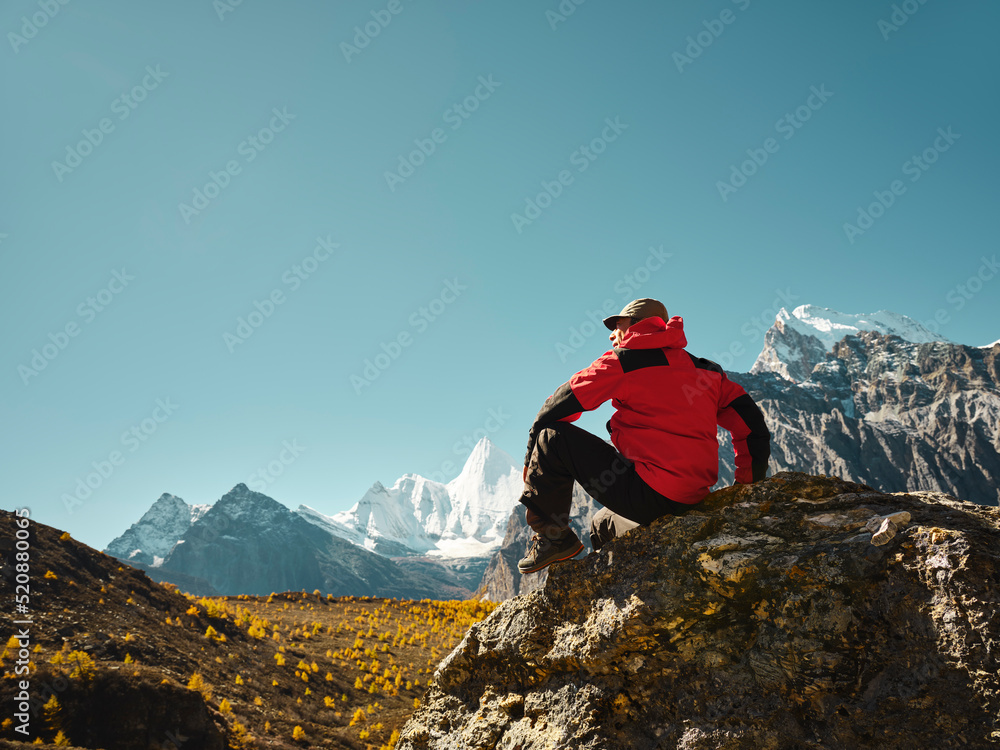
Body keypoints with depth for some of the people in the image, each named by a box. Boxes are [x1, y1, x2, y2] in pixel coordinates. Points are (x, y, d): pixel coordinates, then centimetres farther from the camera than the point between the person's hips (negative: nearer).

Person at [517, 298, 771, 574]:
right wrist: (750, 478, 20)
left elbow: (560, 405, 1)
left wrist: (533, 456, 13)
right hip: (695, 497, 8)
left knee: (553, 437, -3)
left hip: (649, 493, -8)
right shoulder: (704, 368, 17)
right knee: (602, 524, 32)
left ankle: (553, 537, 0)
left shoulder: (622, 361, -1)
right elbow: (749, 419, 15)